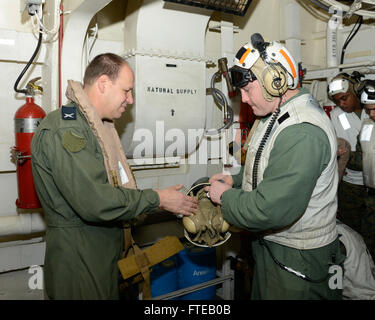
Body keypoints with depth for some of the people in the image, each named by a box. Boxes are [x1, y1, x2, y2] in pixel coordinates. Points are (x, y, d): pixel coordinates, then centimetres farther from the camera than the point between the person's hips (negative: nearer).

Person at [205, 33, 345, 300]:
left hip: (298, 259, -9)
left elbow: (271, 209, -35)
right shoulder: (280, 115, 5)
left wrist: (226, 196, -18)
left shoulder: (303, 133, -31)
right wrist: (236, 179, 3)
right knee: (262, 294, 25)